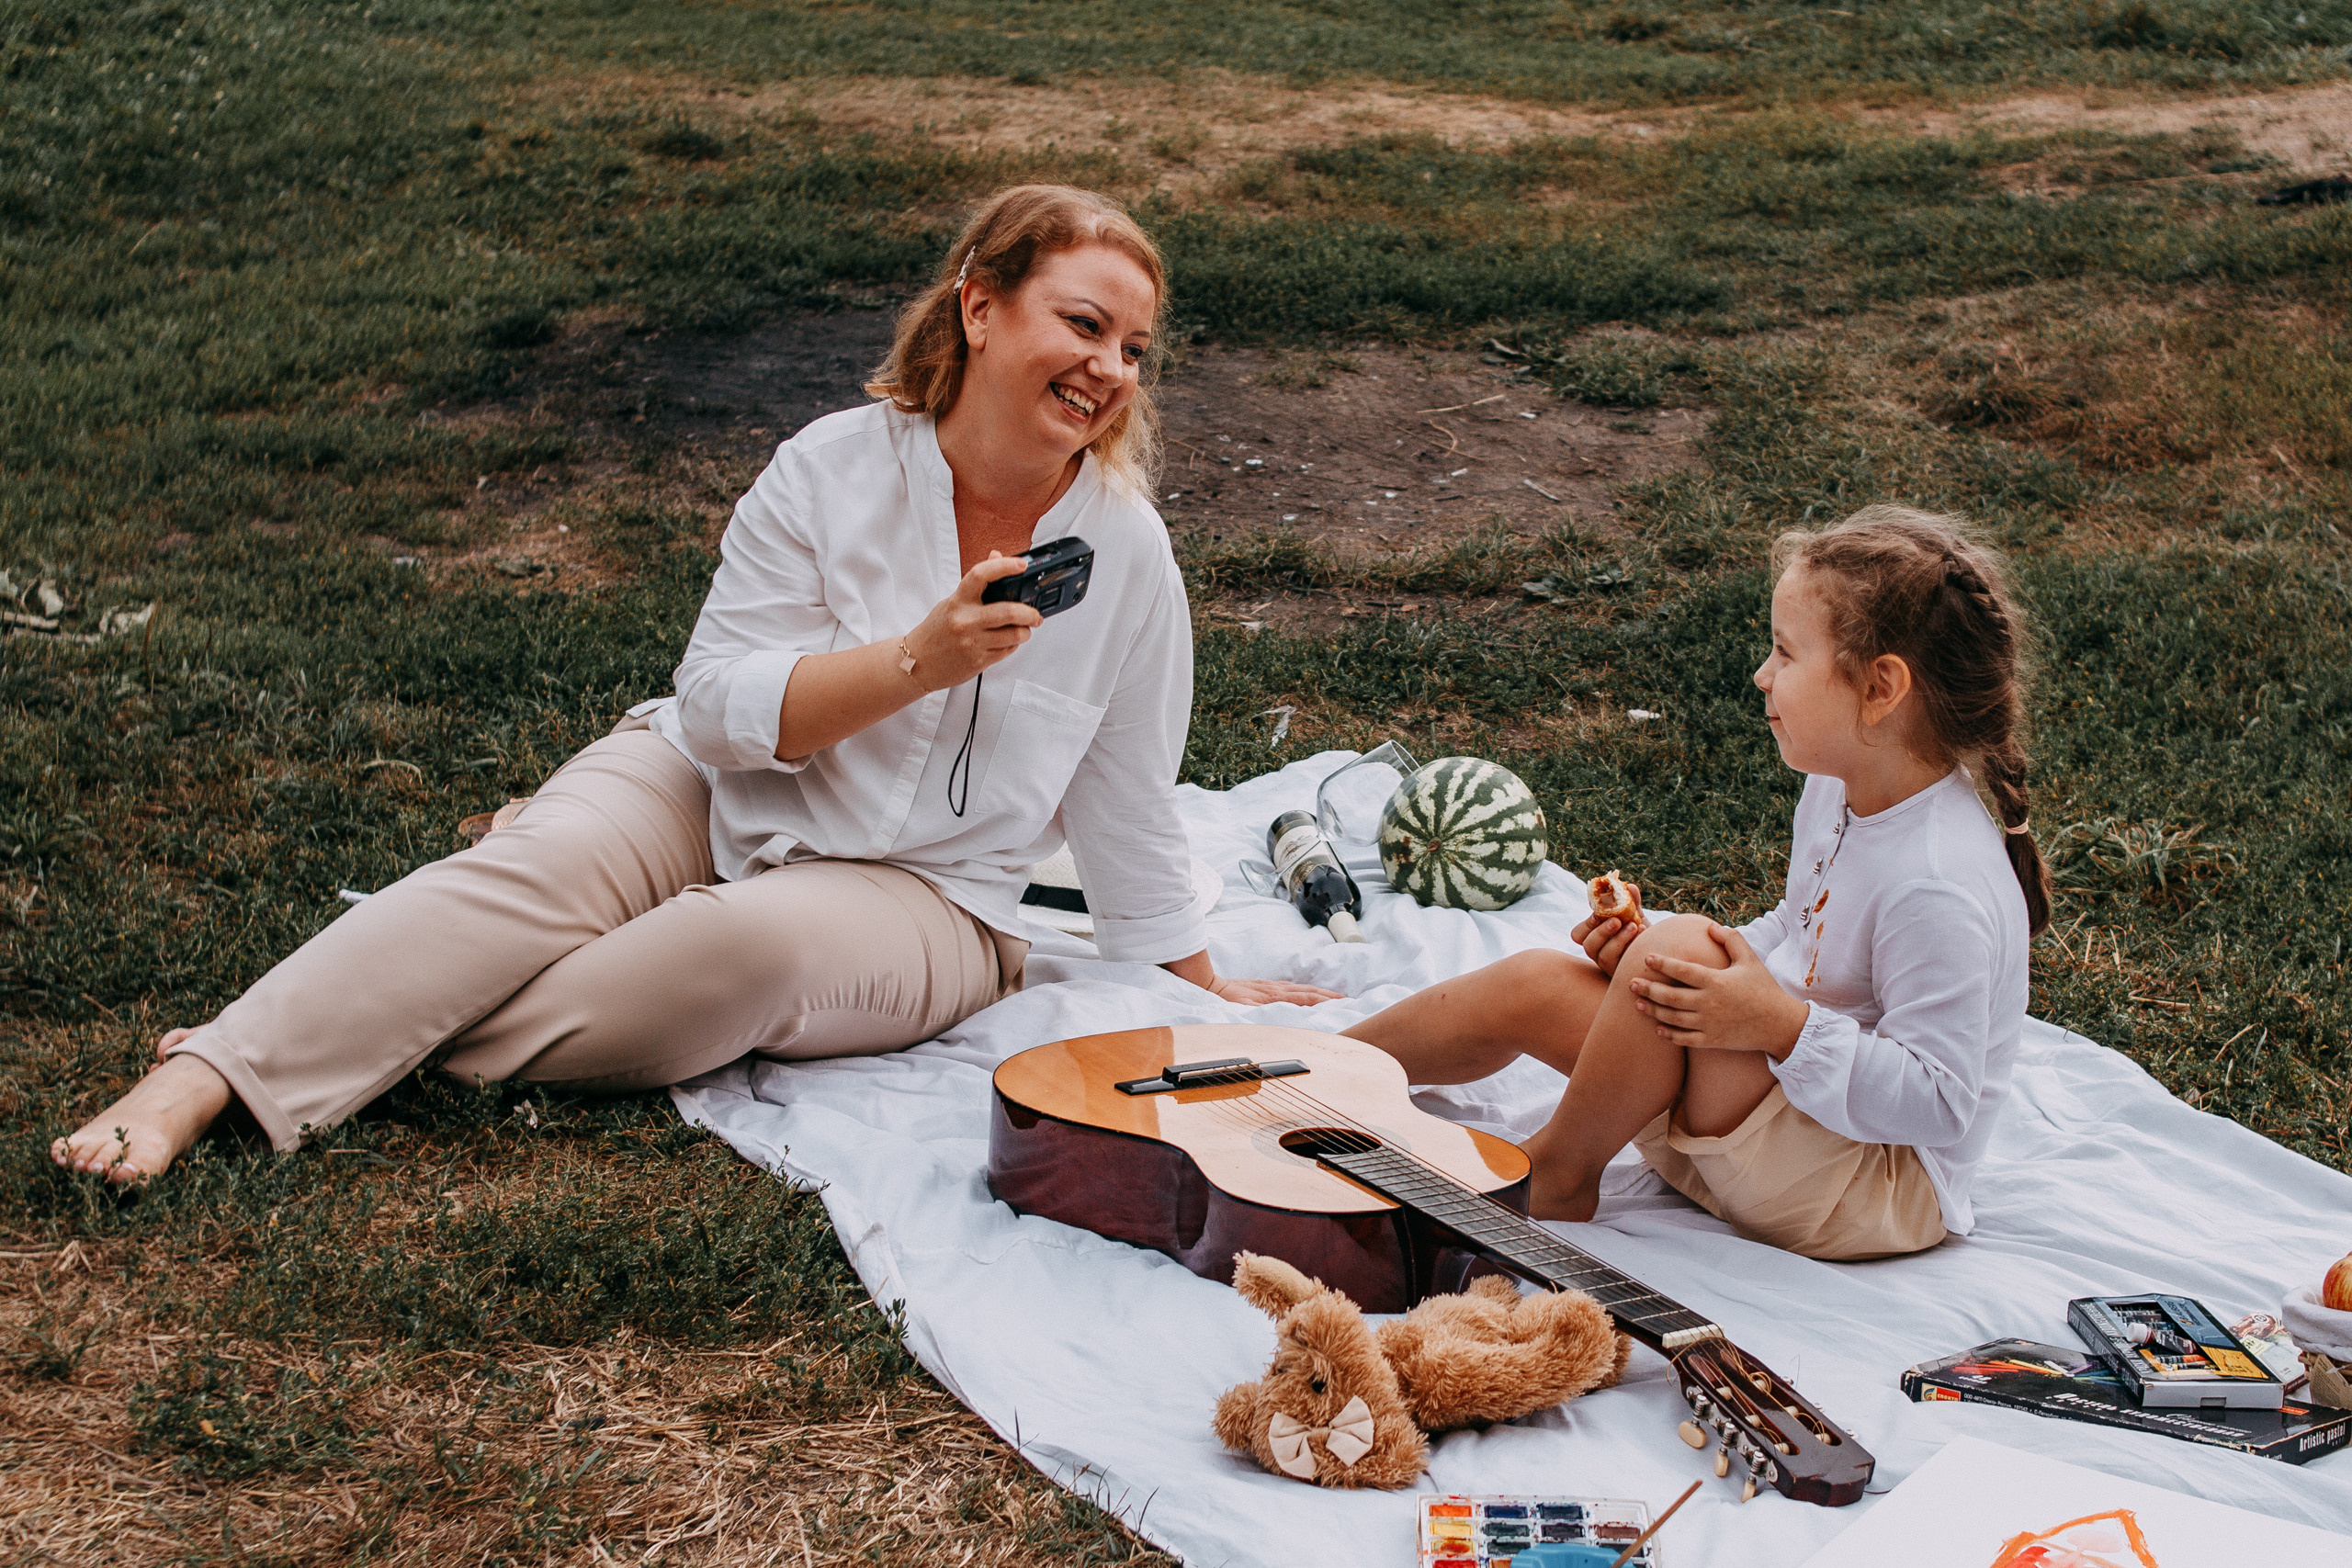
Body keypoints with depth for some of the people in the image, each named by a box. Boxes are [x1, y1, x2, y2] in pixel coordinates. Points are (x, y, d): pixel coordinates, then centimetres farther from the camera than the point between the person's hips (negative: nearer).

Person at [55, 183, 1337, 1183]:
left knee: (756, 941, -35)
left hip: (920, 895, -1)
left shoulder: (1123, 552, -5)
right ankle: (211, 1079, -36)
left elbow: (1125, 801, 6)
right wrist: (919, 660, -24)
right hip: (710, 789, 1)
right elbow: (719, 707, -12)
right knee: (523, 878, -29)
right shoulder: (835, 469, -8)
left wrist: (1199, 991, 13)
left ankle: (408, 1049, -27)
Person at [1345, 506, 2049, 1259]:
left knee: (1679, 946, -28)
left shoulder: (1940, 889, -28)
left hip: (1878, 1192, -10)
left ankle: (1555, 1177, -6)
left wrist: (1781, 1026, -32)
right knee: (1529, 986, 4)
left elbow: (1940, 1103, -28)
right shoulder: (1839, 791, 2)